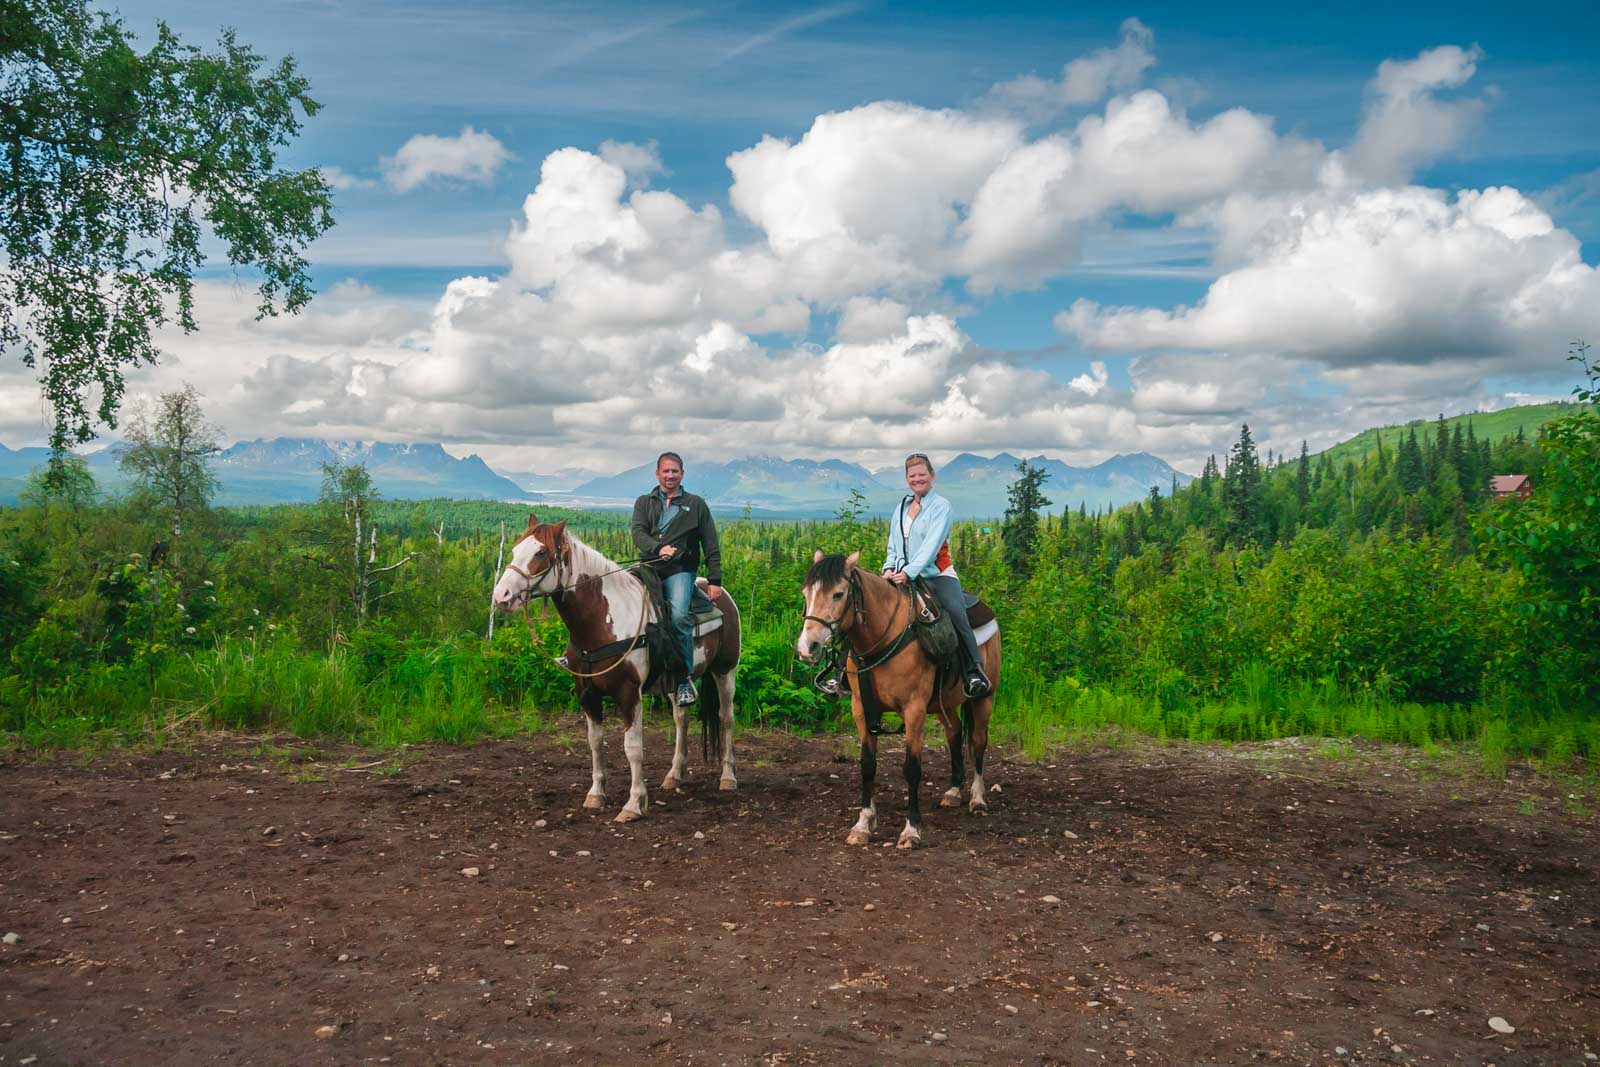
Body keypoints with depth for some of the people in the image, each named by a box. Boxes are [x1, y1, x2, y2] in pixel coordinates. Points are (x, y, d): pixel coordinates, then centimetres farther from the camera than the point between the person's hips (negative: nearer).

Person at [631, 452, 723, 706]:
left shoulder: (696, 505, 15)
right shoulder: (644, 503, 18)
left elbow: (711, 546, 12)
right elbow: (638, 532, -1)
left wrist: (715, 581, 2)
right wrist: (658, 548, -22)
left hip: (680, 570, -3)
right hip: (648, 568, 3)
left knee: (679, 615, -26)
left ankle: (685, 677, -18)